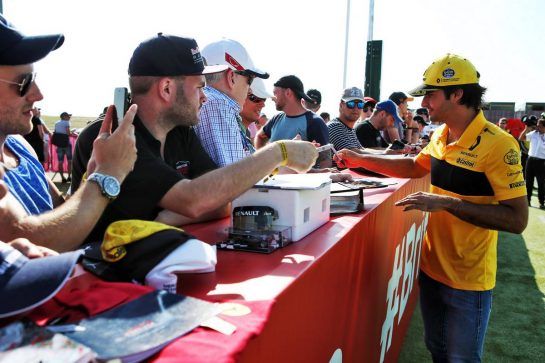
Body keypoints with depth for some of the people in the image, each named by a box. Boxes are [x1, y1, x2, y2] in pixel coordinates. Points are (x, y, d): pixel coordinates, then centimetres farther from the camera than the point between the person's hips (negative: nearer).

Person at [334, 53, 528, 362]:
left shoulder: (498, 144, -21)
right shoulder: (441, 136, 1)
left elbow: (517, 220, -23)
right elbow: (415, 167, 19)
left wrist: (447, 203, -29)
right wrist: (361, 160, 11)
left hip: (467, 280, -7)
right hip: (431, 267, 7)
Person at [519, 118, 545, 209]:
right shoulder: (533, 133, 3)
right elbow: (521, 138, 7)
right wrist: (526, 129, -3)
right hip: (530, 159, 4)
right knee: (528, 181, 10)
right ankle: (527, 200, 20)